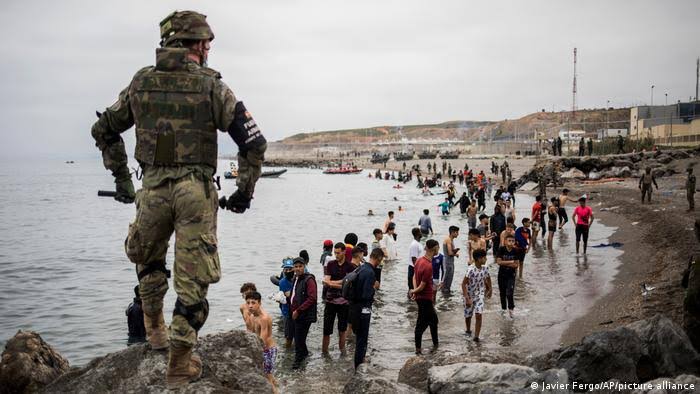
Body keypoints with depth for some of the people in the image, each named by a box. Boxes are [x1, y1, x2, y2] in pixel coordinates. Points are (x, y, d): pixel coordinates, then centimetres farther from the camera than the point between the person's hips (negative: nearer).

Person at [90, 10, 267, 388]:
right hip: (195, 191, -3)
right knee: (192, 279, 5)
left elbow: (103, 130, 17)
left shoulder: (141, 82, 7)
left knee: (148, 258, 30)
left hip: (152, 189, 3)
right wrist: (244, 192, 4)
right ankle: (180, 364, 8)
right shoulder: (211, 85, -3)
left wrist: (121, 180, 24)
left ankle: (154, 330, 37)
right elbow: (254, 142, -7)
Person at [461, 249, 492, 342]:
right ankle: (468, 330, 42)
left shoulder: (485, 268, -9)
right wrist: (467, 298, -29)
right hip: (469, 295, -3)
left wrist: (489, 289, 23)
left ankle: (476, 336, -8)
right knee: (468, 316, 14)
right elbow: (463, 284, -25)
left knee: (479, 315, -13)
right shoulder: (471, 270, -26)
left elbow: (488, 278, 14)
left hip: (480, 295, 3)